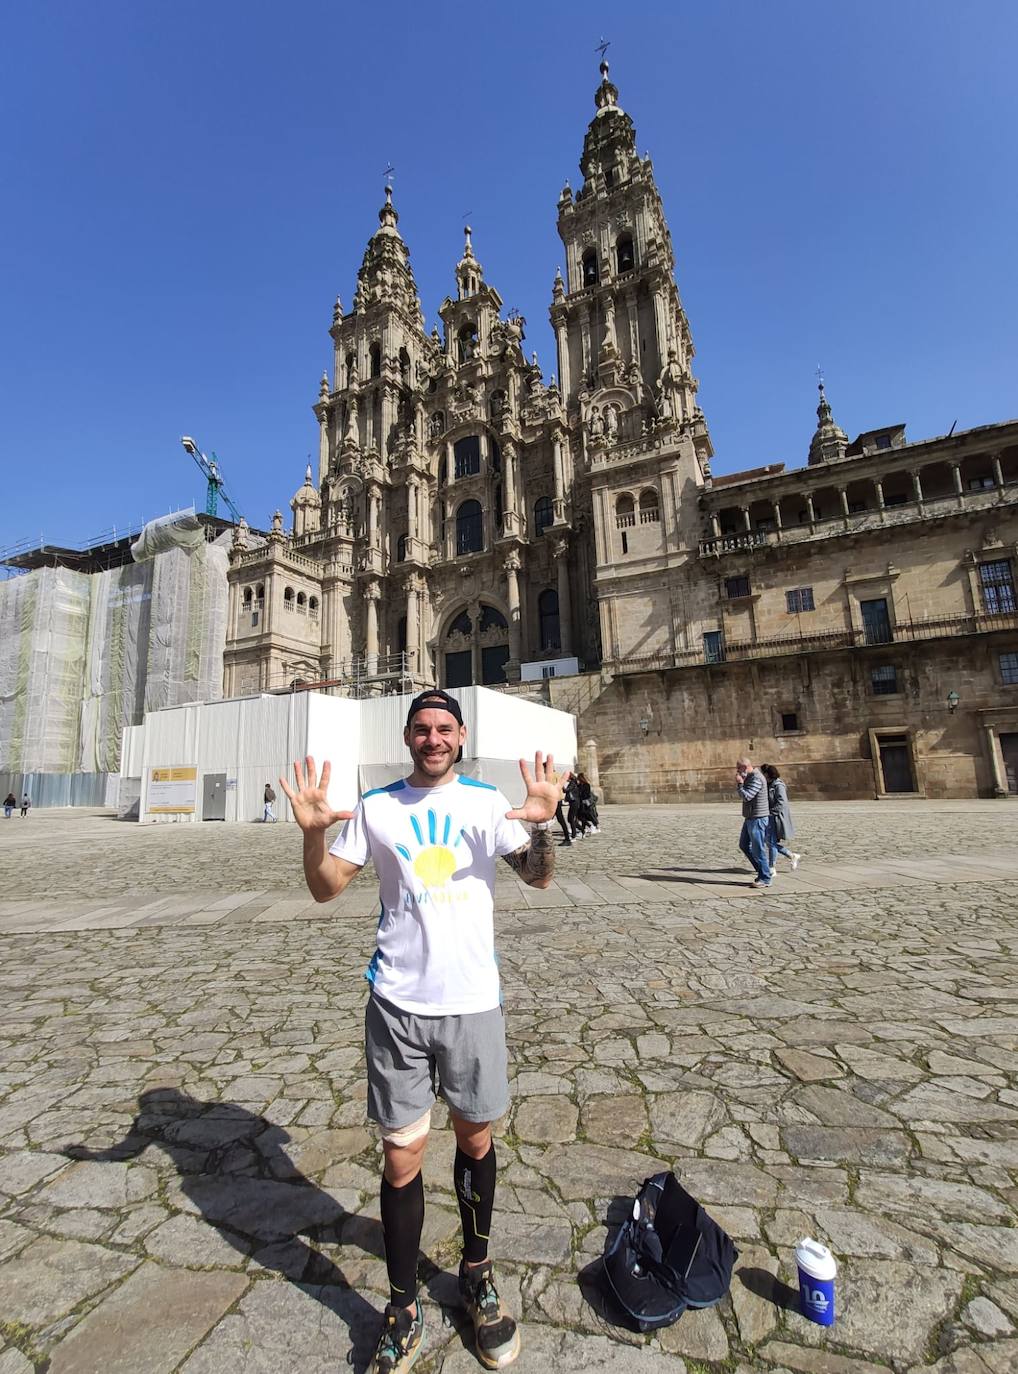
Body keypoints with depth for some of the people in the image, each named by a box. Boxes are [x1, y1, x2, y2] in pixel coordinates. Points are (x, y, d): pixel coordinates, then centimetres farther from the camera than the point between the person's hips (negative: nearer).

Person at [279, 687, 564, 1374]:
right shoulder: (376, 806, 0)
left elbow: (539, 877, -6)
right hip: (397, 1005, 0)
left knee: (476, 1140, 17)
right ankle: (405, 1310, 31)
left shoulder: (487, 800, -1)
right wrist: (313, 830, -20)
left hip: (474, 1001, 1)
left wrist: (542, 823, -27)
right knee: (401, 1158, 8)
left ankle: (477, 1272, 42)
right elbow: (326, 888, -1)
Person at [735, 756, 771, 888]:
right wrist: (741, 782, 4)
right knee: (744, 845, 15)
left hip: (757, 819, -10)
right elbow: (746, 795, 18)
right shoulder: (750, 777, 12)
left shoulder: (757, 779, -19)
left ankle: (765, 879, 8)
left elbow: (746, 796, -26)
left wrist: (739, 784, -13)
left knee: (758, 849, -2)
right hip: (750, 818, 10)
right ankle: (763, 871, 23)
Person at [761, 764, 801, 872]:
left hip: (776, 818, -9)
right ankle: (792, 856, 25)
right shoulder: (768, 785, 12)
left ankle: (771, 868, 5)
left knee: (772, 842, -4)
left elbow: (781, 803, -21)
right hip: (770, 818, 9)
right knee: (770, 842, 11)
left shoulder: (778, 786, -14)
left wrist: (770, 812, -20)